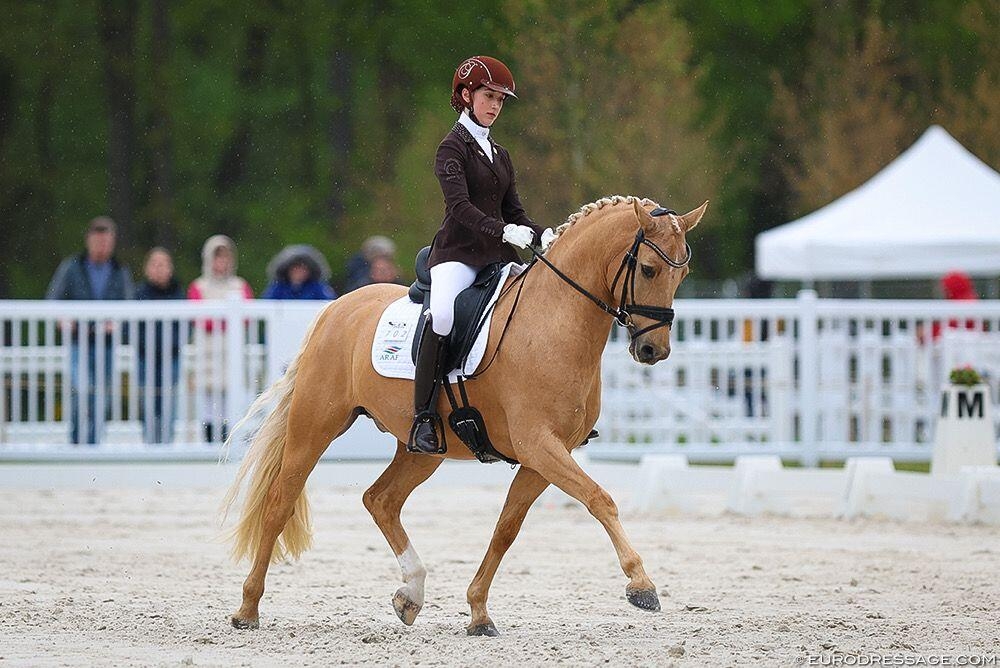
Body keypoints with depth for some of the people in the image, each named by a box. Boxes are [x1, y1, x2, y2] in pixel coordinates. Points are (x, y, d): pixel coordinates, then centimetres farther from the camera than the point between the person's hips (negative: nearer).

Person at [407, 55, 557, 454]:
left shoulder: (499, 156, 20)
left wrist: (542, 236, -2)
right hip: (457, 252, -8)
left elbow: (513, 211, 19)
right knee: (442, 314, -34)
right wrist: (505, 231, -29)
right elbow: (459, 206, -16)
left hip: (498, 256, 8)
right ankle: (423, 418, -32)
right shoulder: (453, 148, -2)